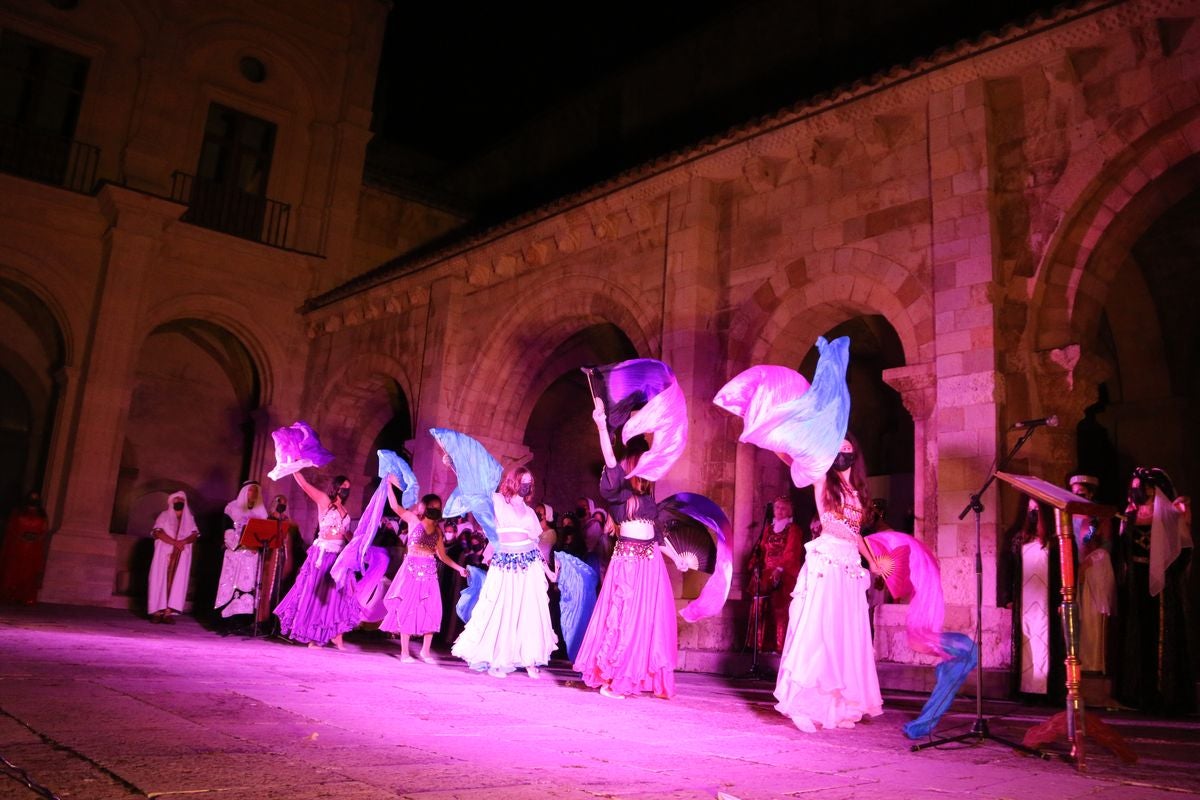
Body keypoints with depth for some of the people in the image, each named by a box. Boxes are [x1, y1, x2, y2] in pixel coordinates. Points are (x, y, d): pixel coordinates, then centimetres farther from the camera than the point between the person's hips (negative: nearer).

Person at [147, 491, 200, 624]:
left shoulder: (189, 518, 16)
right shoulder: (164, 516, 9)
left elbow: (195, 535, 4)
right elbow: (157, 532, -7)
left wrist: (184, 542, -18)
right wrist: (175, 542, -19)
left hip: (181, 556, 2)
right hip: (164, 554, -2)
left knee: (177, 582, -7)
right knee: (161, 580, -7)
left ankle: (169, 612, -11)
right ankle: (157, 611, -8)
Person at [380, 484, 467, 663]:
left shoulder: (437, 530, 13)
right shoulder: (413, 519, 2)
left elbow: (442, 555, 15)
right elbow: (395, 506, -10)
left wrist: (459, 568, 7)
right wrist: (390, 485, -17)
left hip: (429, 571, 4)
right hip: (412, 569, -4)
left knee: (431, 611, 1)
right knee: (408, 608, -1)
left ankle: (425, 651, 12)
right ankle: (404, 652, 5)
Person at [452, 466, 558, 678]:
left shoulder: (529, 511, 16)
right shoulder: (496, 501, 5)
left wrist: (547, 570, 16)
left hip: (529, 565, 4)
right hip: (504, 565, -3)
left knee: (530, 612, 1)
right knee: (501, 612, 0)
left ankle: (529, 660, 8)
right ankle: (496, 660, 12)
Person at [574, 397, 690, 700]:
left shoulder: (648, 497, 17)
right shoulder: (618, 493, -1)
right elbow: (611, 465, -20)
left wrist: (676, 558, 24)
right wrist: (601, 426, -29)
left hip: (650, 561, 6)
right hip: (627, 559, -6)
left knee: (651, 620, 5)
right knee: (623, 618, -5)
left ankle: (643, 677, 14)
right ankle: (609, 679, 3)